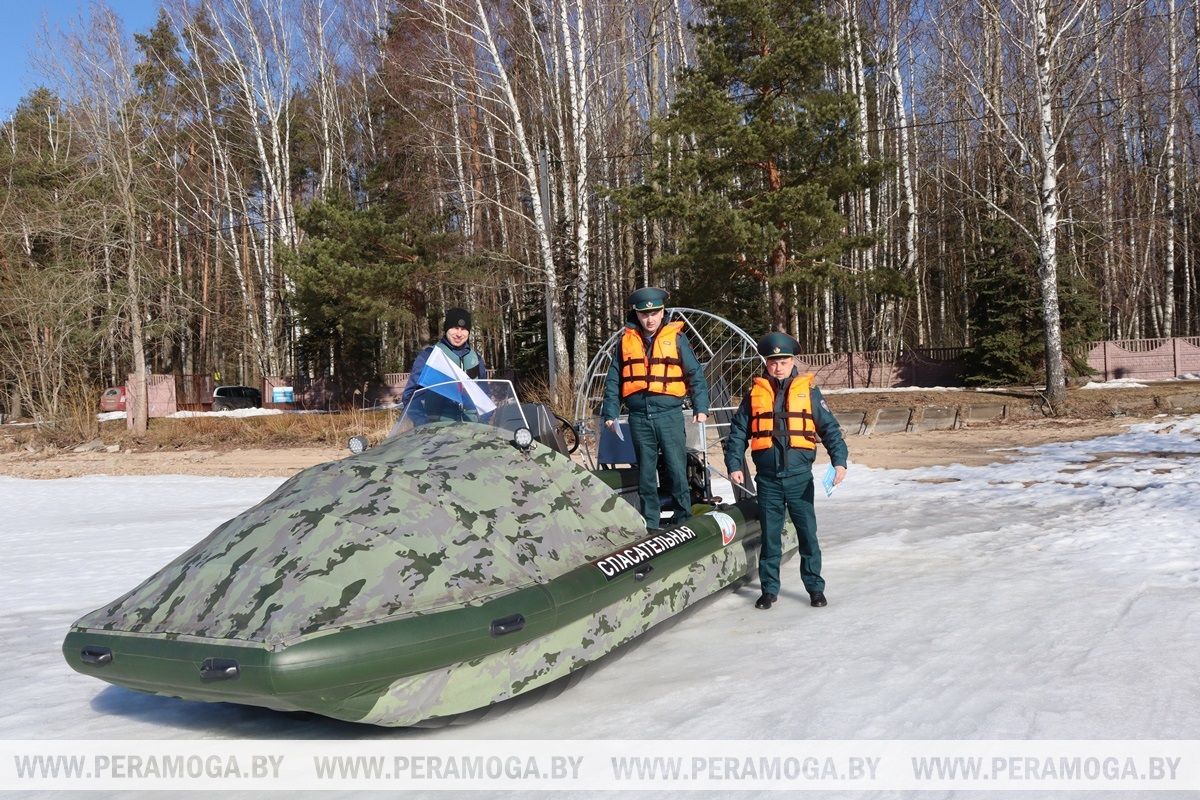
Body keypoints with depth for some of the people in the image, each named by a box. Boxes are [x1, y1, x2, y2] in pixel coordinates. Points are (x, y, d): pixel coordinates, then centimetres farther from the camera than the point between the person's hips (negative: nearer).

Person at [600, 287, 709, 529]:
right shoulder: (626, 340, 9)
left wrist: (701, 407, -6)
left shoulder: (676, 337, 3)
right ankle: (650, 524, 17)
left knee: (677, 469, -3)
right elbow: (614, 380, 13)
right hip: (639, 416, 2)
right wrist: (610, 412, 7)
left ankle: (684, 521, 9)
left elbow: (695, 375, 3)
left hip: (669, 414, -2)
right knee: (645, 472, 9)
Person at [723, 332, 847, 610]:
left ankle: (815, 587, 16)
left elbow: (829, 427, 2)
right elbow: (738, 432, 8)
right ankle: (769, 589, 18)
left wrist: (839, 460, -10)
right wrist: (734, 464, -2)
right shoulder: (755, 393, 7)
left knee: (807, 533, 4)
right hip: (767, 477, 1)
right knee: (770, 535, 8)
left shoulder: (808, 391, 4)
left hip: (799, 475, -1)